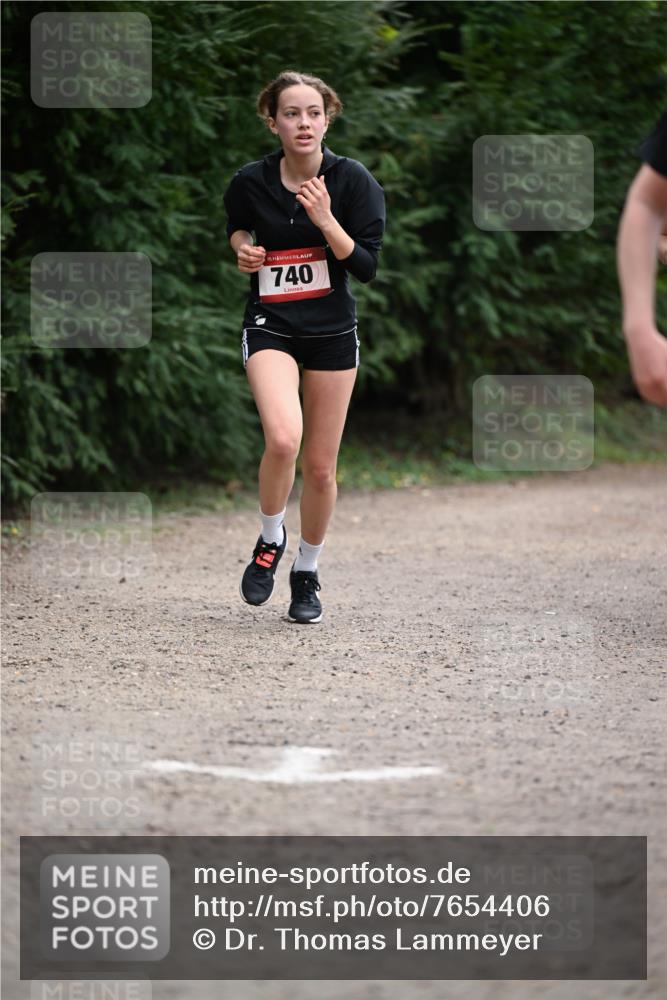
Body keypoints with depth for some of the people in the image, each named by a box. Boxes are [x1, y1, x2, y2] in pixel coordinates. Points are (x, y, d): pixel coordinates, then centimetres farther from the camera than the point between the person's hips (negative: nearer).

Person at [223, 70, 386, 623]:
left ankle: (307, 573, 28)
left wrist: (326, 221, -24)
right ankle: (270, 540, 0)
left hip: (332, 332, 1)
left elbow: (367, 267, -11)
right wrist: (243, 247, -4)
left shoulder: (352, 179, -9)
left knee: (320, 467, 6)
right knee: (283, 438, -26)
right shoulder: (251, 180, -6)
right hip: (270, 327, -1)